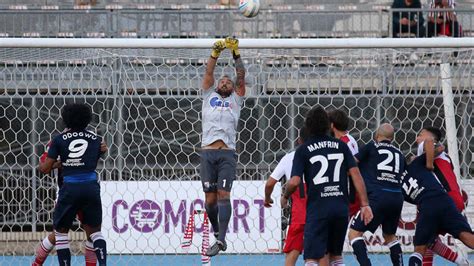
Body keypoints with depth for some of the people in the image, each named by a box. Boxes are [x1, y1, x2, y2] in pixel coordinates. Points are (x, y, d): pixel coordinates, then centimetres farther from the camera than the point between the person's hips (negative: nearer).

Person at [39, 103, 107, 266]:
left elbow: (45, 169, 6)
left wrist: (41, 163, 29)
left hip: (70, 187, -2)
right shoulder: (96, 139, 12)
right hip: (91, 186, 2)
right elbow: (94, 163, 15)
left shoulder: (59, 140, 6)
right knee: (94, 230, 15)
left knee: (60, 231, 13)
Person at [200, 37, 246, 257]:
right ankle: (216, 229, 23)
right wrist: (216, 52, 2)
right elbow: (209, 73, 11)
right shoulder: (209, 96, 20)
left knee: (223, 195, -12)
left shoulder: (235, 100, 18)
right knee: (210, 199, 0)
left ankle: (221, 239, -18)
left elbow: (241, 77, 9)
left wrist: (236, 54, 4)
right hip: (208, 153, 2)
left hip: (227, 154, -2)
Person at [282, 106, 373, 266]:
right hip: (341, 207, 4)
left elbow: (294, 182, -8)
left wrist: (285, 197, 13)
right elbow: (356, 174, 2)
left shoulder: (303, 150, 0)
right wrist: (365, 205, 3)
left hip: (317, 209, -4)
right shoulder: (340, 146, 8)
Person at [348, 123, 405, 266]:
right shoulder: (399, 153, 21)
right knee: (390, 235, 26)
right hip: (397, 197, 5)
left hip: (377, 197, -5)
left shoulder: (372, 146, 8)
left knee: (354, 233, -2)